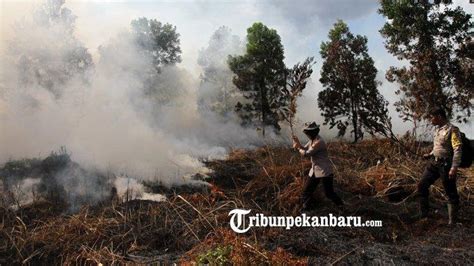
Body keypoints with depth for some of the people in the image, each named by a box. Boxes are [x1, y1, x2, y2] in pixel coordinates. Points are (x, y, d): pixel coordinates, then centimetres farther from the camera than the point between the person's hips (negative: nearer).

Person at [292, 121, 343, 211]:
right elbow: (304, 149, 11)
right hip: (315, 170, 9)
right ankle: (306, 209, 22)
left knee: (329, 193, -3)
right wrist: (298, 143, -7)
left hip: (325, 171, -9)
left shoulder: (319, 142, -23)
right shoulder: (312, 140, 5)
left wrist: (298, 147, -5)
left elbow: (306, 153, -21)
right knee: (306, 192, 9)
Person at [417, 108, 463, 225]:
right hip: (434, 163, 8)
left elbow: (458, 150, -19)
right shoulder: (437, 129, 11)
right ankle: (423, 213, 20)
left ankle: (453, 221, 15)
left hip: (446, 165, -8)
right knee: (422, 185, 8)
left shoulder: (452, 129, -13)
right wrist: (430, 155, 9)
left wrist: (454, 167, -25)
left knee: (451, 193, 3)